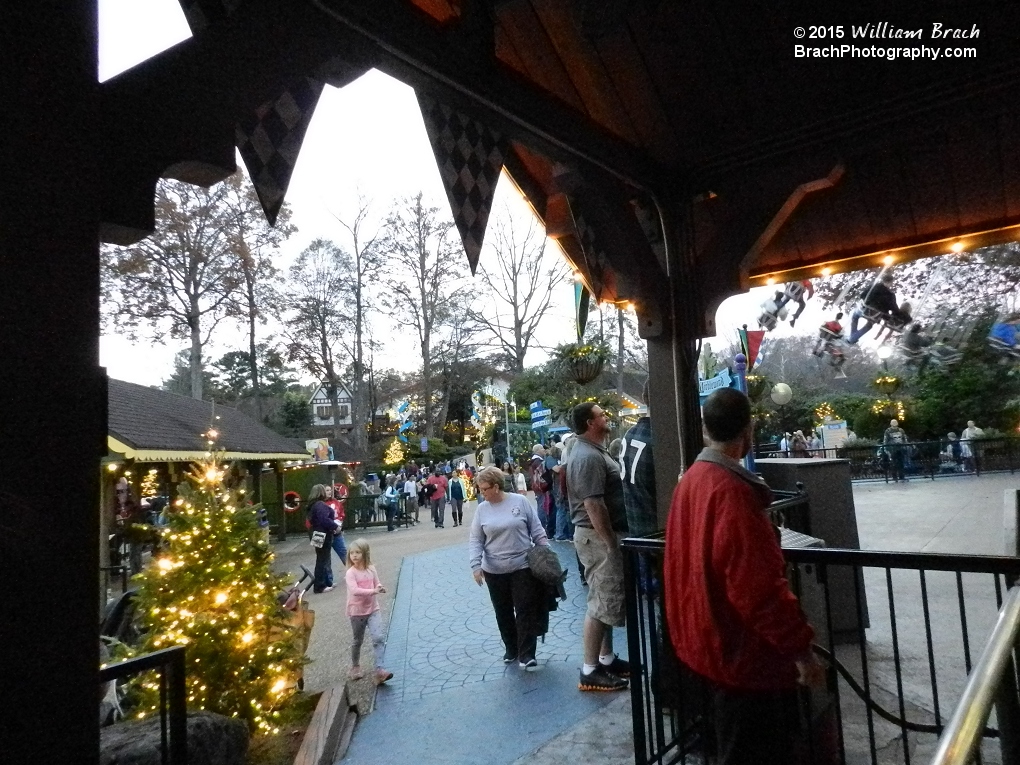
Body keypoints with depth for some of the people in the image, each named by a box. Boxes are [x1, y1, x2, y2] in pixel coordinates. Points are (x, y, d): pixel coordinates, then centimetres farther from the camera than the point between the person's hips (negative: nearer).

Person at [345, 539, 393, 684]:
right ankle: (355, 667, 39)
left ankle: (379, 670, -11)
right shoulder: (351, 573, -16)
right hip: (357, 612, -2)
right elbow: (355, 591, -29)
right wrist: (373, 591, -36)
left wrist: (380, 588, -16)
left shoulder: (371, 569, -3)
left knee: (379, 638, -12)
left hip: (373, 609, 2)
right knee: (357, 641, 15)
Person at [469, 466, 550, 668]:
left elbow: (537, 532, 0)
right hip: (494, 571, 3)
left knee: (525, 611, -2)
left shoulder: (520, 501, -5)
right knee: (503, 613, 13)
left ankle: (526, 655, 5)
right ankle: (510, 649, 31)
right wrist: (475, 565, -11)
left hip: (523, 567, -2)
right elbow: (475, 540, 1)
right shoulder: (482, 509, 0)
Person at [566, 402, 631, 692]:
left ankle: (607, 659, 28)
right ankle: (590, 671, 5)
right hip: (599, 537, -11)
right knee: (602, 603, -4)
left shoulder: (592, 451, 14)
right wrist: (611, 543, -21)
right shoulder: (588, 457, -21)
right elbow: (594, 505, -26)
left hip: (603, 534, 11)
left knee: (608, 600, 17)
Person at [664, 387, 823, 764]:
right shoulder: (731, 491, -26)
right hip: (741, 650, -9)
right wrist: (799, 646, -16)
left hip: (711, 643, 9)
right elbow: (757, 585, -27)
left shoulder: (691, 480, 3)